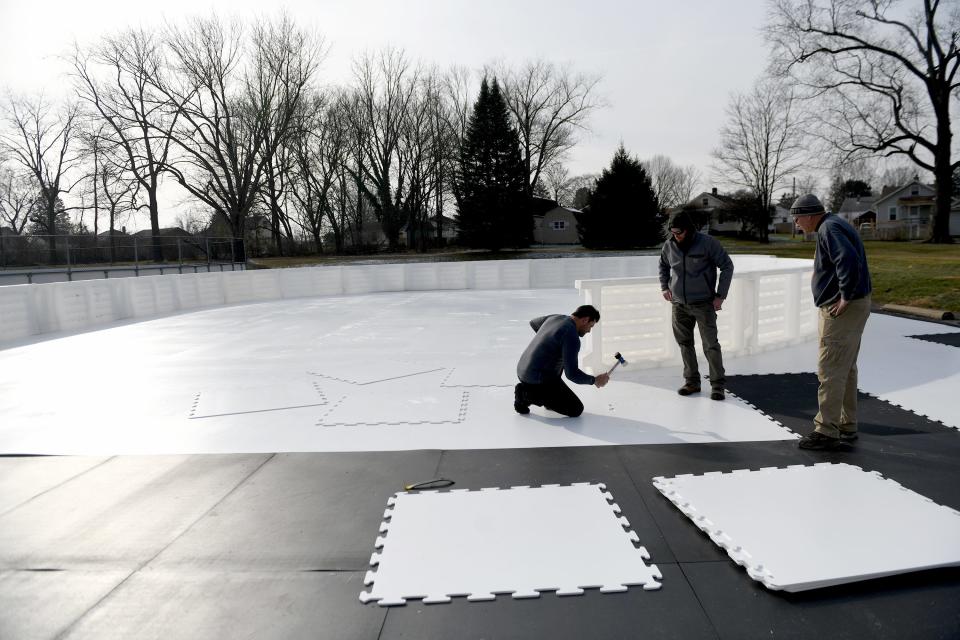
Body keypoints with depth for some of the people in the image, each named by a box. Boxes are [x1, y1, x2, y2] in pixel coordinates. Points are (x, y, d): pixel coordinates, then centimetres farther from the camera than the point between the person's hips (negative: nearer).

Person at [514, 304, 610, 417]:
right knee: (576, 409, -3)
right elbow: (572, 374, -21)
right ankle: (528, 394, -5)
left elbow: (533, 323, 30)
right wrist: (595, 380, -5)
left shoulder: (554, 318, 7)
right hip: (539, 380, -9)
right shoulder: (572, 337, -19)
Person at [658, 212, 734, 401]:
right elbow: (663, 266, 21)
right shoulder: (669, 245, 0)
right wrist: (664, 287, 8)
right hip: (679, 304, 4)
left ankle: (718, 384, 7)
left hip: (704, 304, -4)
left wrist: (720, 295, -8)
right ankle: (692, 381, 22)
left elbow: (727, 266, -5)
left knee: (710, 345, -4)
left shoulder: (707, 243, -12)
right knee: (685, 344, 10)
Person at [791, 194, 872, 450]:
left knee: (830, 371, -6)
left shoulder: (829, 229, -15)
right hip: (844, 307, 11)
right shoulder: (834, 226, 17)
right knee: (846, 369, 16)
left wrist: (845, 298, -22)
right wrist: (847, 297, 14)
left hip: (841, 310, -11)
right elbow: (849, 261, 23)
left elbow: (849, 261, -30)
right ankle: (847, 427, 25)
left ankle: (826, 431, 0)